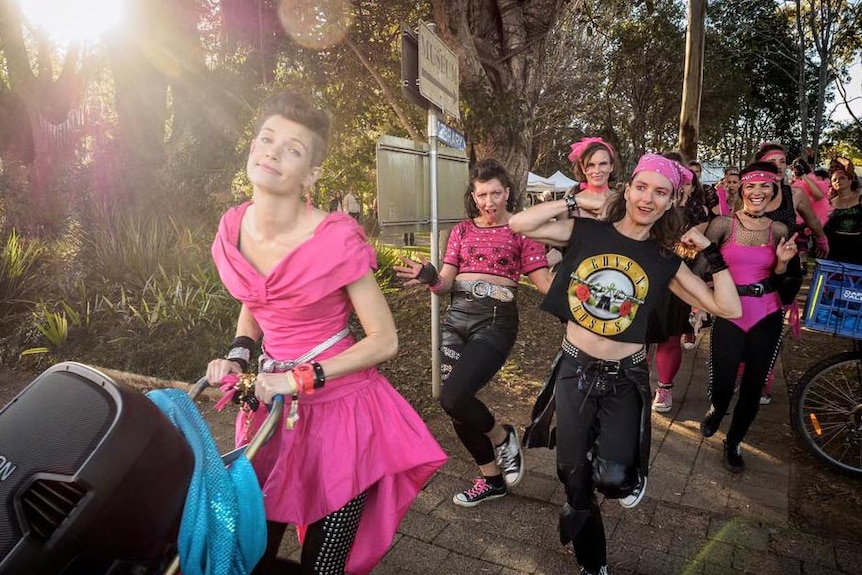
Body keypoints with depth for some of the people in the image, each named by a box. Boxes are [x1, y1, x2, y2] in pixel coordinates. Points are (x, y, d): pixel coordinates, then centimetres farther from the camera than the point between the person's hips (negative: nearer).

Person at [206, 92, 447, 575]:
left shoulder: (337, 239, -21)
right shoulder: (234, 227, -3)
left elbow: (385, 341, -16)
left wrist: (302, 378, -20)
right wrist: (239, 356, -1)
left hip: (341, 408, -5)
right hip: (272, 403, 5)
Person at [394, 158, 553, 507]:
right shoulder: (462, 230, 12)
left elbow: (545, 282, -4)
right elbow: (446, 283, 7)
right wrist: (429, 278, -14)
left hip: (495, 320, -5)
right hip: (456, 318, 5)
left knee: (453, 397, -21)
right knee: (455, 405, 6)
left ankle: (503, 437, 13)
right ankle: (492, 479, 29)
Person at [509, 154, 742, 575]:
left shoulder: (666, 260, 0)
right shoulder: (585, 232, -5)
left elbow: (729, 308, -2)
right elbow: (518, 224, -13)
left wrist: (711, 251, -7)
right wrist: (576, 202, -11)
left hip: (625, 378, 0)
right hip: (575, 369, 0)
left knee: (614, 480, -18)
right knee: (575, 482, 11)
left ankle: (630, 473, 23)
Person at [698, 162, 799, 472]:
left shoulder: (779, 230, 4)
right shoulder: (722, 224, -4)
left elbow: (779, 283, 8)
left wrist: (782, 262, -10)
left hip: (767, 317, 3)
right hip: (728, 315, -2)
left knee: (753, 386, 9)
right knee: (722, 383, -4)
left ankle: (734, 442, 32)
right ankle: (716, 410, 34)